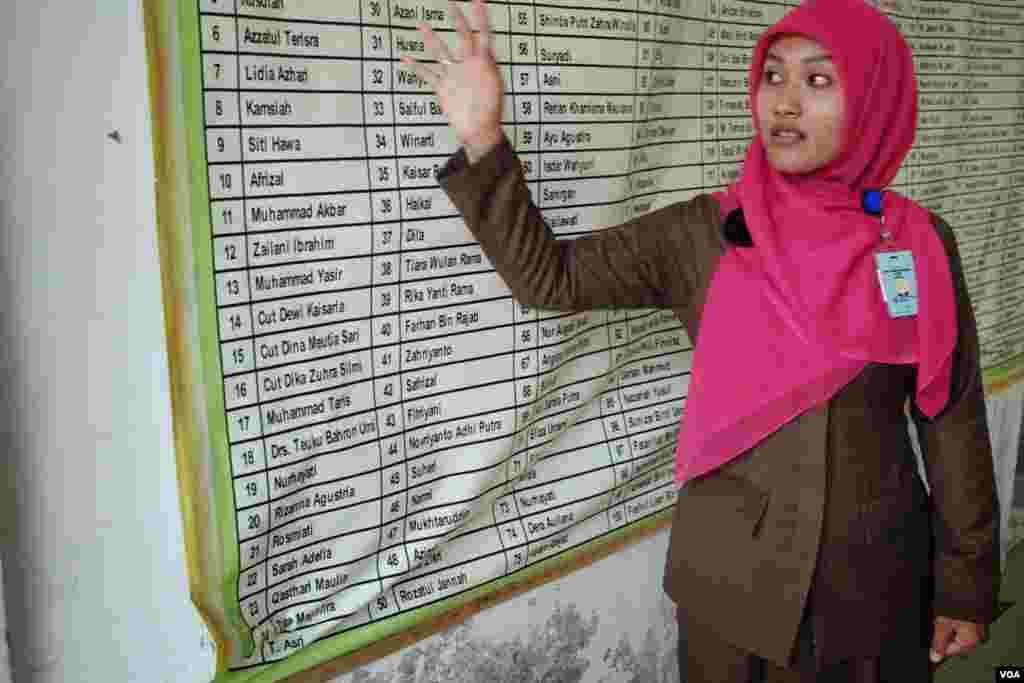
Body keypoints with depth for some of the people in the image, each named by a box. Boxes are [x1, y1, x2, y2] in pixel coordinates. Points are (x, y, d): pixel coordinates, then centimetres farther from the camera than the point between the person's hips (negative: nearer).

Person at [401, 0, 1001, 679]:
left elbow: (954, 419, 0)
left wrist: (967, 583, 3)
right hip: (734, 577, 0)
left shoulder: (924, 245, -6)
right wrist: (482, 138, -21)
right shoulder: (701, 234, -8)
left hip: (879, 578, 1)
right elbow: (548, 274, -8)